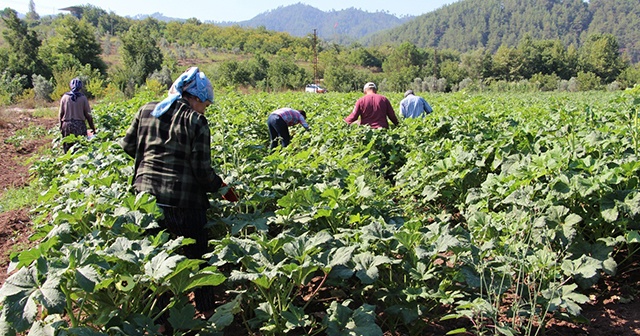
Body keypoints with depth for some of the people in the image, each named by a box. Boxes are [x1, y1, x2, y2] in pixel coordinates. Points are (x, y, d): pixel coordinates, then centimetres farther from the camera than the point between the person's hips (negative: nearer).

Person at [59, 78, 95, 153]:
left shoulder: (65, 97, 2)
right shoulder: (83, 98, -3)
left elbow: (61, 113, 6)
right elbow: (88, 115, -2)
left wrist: (61, 126, 16)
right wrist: (93, 128, 5)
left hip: (67, 125, 2)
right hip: (80, 125, -2)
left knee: (68, 149, 7)